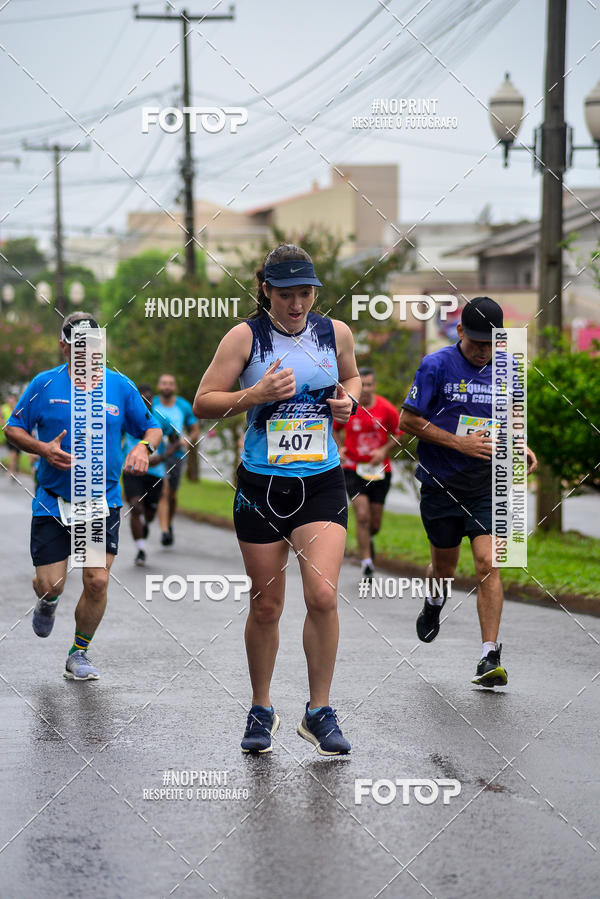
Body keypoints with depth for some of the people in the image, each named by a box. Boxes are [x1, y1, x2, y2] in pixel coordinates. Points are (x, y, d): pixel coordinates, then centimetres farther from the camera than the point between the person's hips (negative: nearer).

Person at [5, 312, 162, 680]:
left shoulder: (120, 386, 1)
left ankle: (79, 654, 14)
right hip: (53, 501, -1)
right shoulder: (44, 384, -1)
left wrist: (144, 447, -13)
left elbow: (152, 428, 10)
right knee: (49, 584, -3)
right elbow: (13, 428, 5)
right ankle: (49, 602, 37)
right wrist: (43, 448, -14)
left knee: (97, 582, -7)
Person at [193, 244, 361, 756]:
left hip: (322, 483, 1)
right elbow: (202, 404, -5)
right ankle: (262, 711, 24)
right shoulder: (245, 337, -4)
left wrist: (349, 400, 1)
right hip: (261, 486, -1)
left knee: (323, 596, -13)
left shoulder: (336, 333, 4)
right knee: (266, 606, 6)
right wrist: (255, 395, -20)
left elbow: (351, 377, 24)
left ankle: (319, 713, 1)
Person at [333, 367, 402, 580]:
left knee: (375, 524, 7)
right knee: (362, 516, -16)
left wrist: (384, 450, -9)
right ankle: (366, 563, -8)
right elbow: (335, 429, 13)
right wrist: (339, 448, -4)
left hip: (380, 470, 1)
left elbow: (398, 433, 7)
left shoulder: (386, 409, -5)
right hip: (353, 468, -1)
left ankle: (367, 539, 44)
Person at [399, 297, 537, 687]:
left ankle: (491, 658, -12)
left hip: (487, 484, 1)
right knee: (445, 564, 13)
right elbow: (408, 420, -8)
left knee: (488, 564, -12)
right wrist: (460, 443, -16)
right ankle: (434, 603, 50)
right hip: (441, 483, -1)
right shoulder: (437, 365, -8)